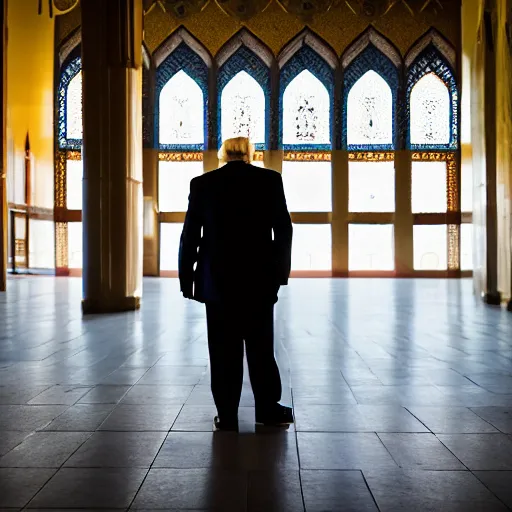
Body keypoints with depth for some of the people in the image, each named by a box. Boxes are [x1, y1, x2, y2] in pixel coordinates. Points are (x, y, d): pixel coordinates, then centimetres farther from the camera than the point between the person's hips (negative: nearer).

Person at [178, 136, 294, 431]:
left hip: (218, 281, 0)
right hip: (259, 280, 1)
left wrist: (187, 280, 5)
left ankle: (227, 417, 9)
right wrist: (281, 271, 9)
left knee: (224, 352, 5)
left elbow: (190, 236, 0)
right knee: (261, 348, 12)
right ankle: (268, 409, 20)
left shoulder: (202, 184, 1)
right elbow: (284, 230, 0)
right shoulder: (271, 180, 1)